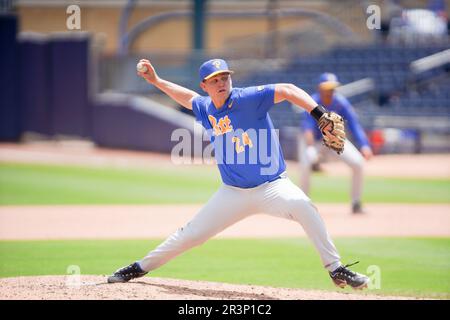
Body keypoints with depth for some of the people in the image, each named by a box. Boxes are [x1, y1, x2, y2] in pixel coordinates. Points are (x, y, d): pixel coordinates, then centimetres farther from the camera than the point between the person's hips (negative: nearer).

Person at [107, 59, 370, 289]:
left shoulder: (248, 98, -14)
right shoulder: (205, 109, 3)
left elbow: (287, 90, -26)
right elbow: (189, 98, 28)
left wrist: (322, 116, -38)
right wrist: (156, 81, 25)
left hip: (272, 186, -5)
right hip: (234, 193, 5)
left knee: (302, 206, -34)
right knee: (191, 235, 7)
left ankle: (336, 269, -28)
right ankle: (141, 268, 27)